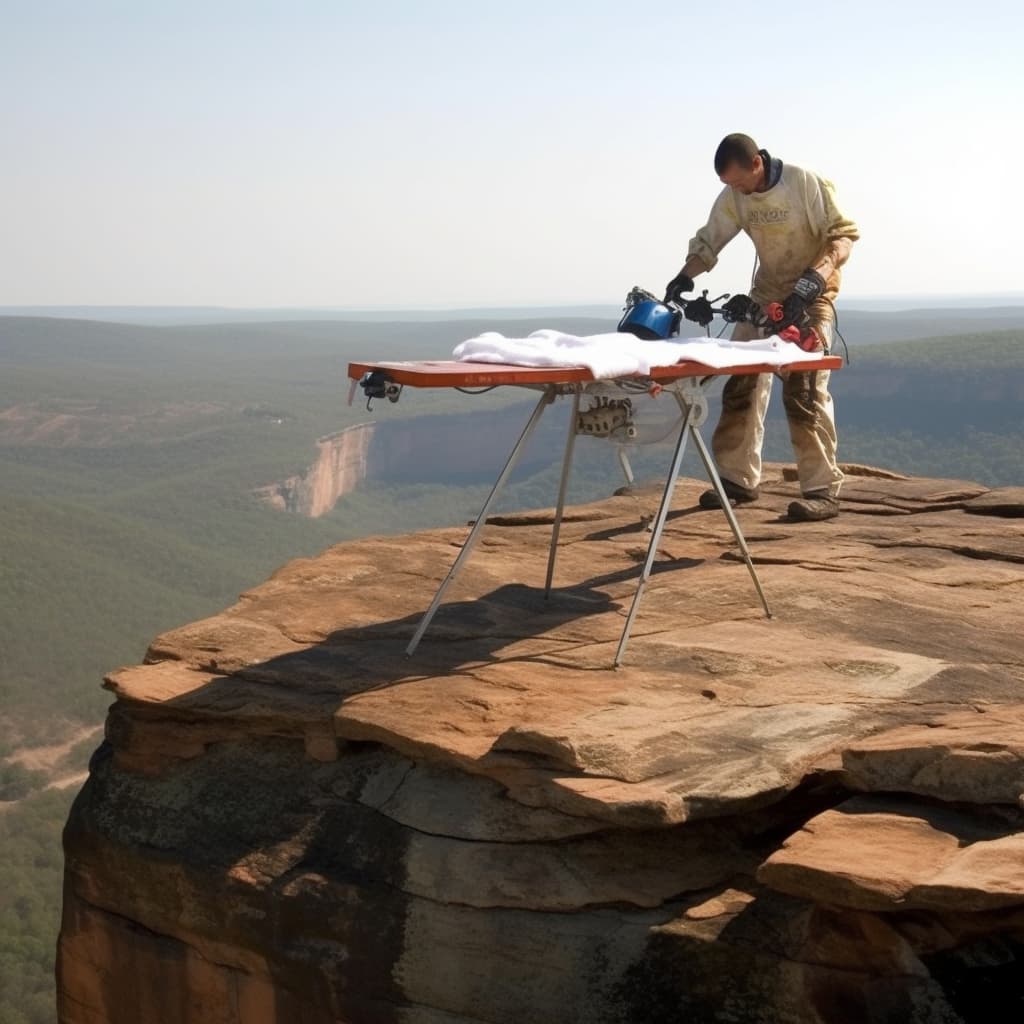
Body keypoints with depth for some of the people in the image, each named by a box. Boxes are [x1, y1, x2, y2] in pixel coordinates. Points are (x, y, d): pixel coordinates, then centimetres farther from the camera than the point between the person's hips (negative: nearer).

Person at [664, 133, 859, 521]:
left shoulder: (805, 183, -21)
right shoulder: (732, 198, -6)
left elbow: (844, 233, -19)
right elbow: (708, 241, 0)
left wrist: (814, 278, -33)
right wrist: (684, 278, -19)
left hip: (812, 292, -6)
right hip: (766, 292, 6)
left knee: (804, 389, -16)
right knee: (741, 382, 1)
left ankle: (822, 489, -11)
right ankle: (738, 478, 13)